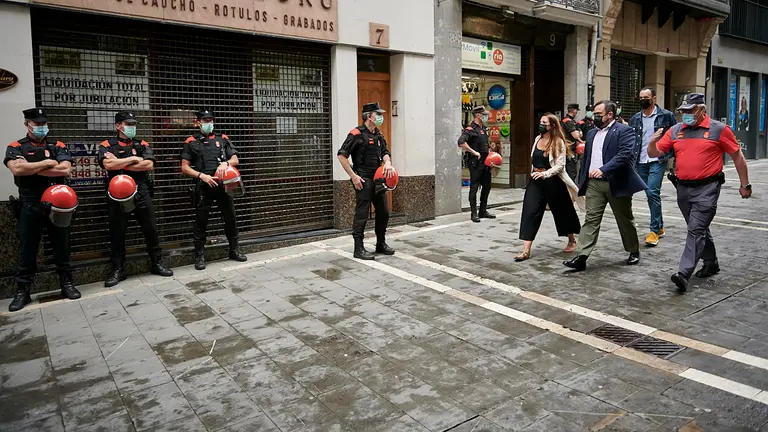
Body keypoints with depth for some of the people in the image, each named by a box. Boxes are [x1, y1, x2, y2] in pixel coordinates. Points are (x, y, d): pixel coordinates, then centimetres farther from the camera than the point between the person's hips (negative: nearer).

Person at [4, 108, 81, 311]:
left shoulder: (58, 146, 7)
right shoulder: (16, 147, 4)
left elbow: (65, 170, -10)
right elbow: (17, 169, -16)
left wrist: (31, 169, -10)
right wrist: (47, 163, -11)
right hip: (30, 205, -1)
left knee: (62, 245, 8)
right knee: (27, 249, 5)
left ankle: (66, 283, 19)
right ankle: (22, 291, 14)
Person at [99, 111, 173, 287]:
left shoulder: (142, 145, 10)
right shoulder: (107, 145, 5)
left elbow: (149, 165, -8)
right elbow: (108, 165, -15)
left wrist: (120, 164, -9)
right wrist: (133, 159, -10)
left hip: (141, 193, 1)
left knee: (151, 229, 6)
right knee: (117, 233, 6)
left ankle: (157, 263, 18)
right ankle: (118, 269, 18)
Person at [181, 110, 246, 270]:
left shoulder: (222, 139, 12)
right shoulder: (191, 142, 5)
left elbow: (235, 159, 10)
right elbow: (185, 168, 1)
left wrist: (226, 163, -11)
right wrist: (202, 175, -13)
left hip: (223, 184, 3)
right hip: (203, 186, -3)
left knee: (230, 217, 8)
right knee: (201, 221, 1)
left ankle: (234, 250, 23)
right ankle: (200, 256, 10)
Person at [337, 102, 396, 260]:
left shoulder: (379, 135, 13)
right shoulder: (357, 134, -11)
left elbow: (385, 152, 16)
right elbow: (341, 155, -14)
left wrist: (387, 163, -8)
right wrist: (353, 176, -16)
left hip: (378, 178, 8)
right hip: (363, 179, -8)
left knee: (384, 212, 13)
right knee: (362, 214, -5)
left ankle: (381, 244, 27)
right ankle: (359, 249, 4)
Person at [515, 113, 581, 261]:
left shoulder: (558, 142, -10)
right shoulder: (537, 139, 7)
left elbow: (560, 165, -15)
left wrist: (545, 173, -26)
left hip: (553, 181, -5)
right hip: (536, 180, 5)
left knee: (562, 211, 12)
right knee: (530, 212, -7)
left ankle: (572, 241, 37)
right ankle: (526, 250, -8)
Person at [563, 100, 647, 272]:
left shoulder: (624, 131, -6)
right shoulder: (592, 133, 15)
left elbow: (625, 154, -20)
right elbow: (585, 158, 18)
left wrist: (603, 169, -29)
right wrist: (582, 183, 14)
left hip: (616, 183, -5)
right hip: (593, 183, 5)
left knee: (625, 219, 11)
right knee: (590, 220, -3)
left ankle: (634, 251, 31)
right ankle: (581, 257, -8)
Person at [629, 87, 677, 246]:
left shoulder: (666, 115, -1)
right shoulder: (635, 119, 10)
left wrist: (672, 155, -6)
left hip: (658, 160, -5)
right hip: (641, 162, 5)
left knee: (653, 192, -15)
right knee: (651, 195, 11)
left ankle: (655, 230, -8)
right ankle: (660, 227, 25)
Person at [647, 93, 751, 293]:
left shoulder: (719, 130, -4)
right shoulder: (675, 131, 7)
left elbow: (737, 156, 2)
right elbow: (654, 153, 4)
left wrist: (745, 185, 4)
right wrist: (653, 142, -19)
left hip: (706, 188, -5)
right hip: (683, 188, 5)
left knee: (696, 230, -12)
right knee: (699, 229, 18)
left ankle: (684, 273, -17)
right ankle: (711, 264, 36)